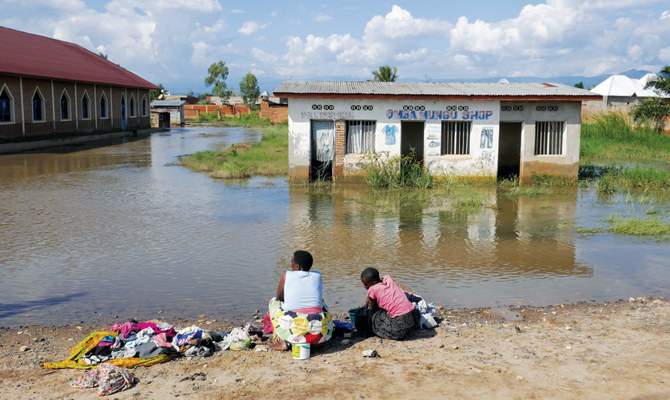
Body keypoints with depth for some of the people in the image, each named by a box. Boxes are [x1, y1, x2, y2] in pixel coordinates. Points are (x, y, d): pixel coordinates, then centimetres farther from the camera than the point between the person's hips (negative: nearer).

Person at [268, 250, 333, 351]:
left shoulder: (286, 275, 1)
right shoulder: (317, 276, 8)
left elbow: (279, 297, 17)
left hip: (293, 332, -2)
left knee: (274, 301, 24)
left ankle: (282, 342, 11)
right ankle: (314, 342, 18)